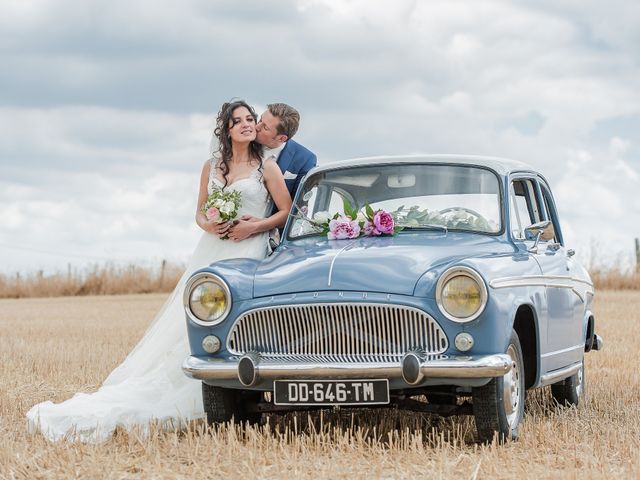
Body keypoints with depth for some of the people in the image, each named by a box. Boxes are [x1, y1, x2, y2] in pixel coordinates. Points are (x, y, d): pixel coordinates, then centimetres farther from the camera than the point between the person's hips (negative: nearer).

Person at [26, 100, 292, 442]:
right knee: (190, 323, -3)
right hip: (211, 250, 4)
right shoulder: (211, 167, 15)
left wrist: (254, 227, -11)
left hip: (249, 249, -4)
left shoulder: (267, 167, 4)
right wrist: (206, 225, -5)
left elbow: (286, 212, 3)